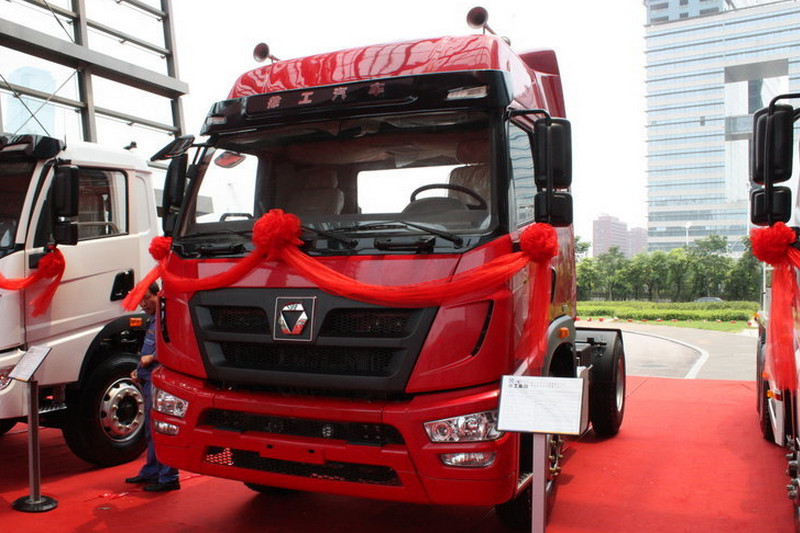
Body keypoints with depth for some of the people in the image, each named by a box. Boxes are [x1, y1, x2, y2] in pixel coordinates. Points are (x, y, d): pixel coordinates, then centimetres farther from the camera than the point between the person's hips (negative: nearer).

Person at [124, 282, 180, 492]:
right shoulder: (152, 321, 20)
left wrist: (151, 358, -17)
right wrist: (138, 370, 16)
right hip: (148, 380, 11)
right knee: (151, 429, 18)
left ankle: (168, 477, -3)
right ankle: (151, 471, 30)